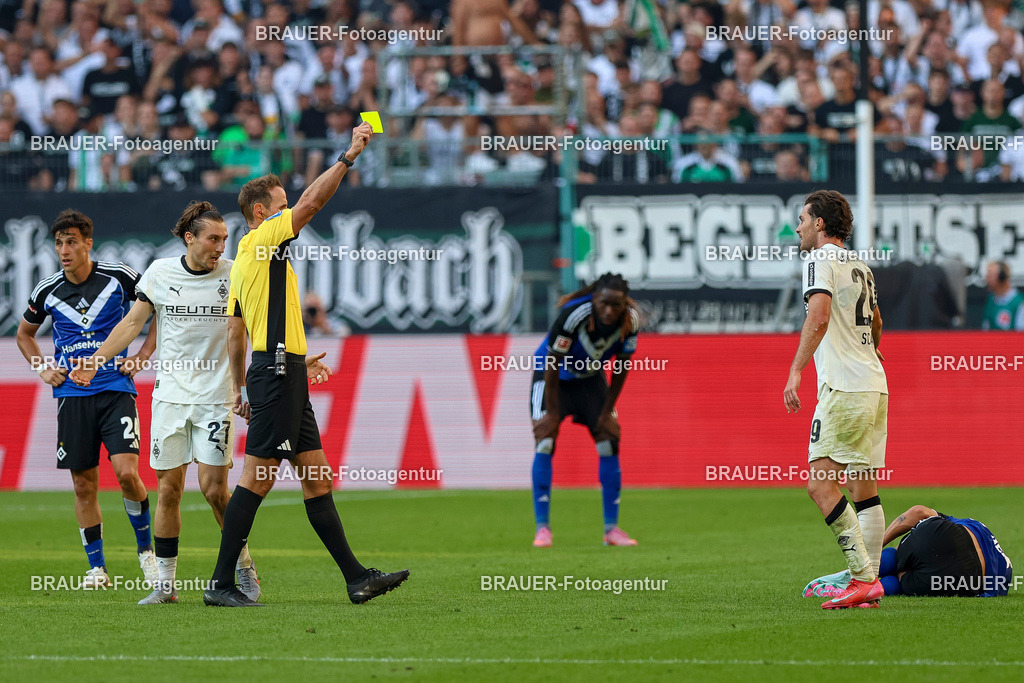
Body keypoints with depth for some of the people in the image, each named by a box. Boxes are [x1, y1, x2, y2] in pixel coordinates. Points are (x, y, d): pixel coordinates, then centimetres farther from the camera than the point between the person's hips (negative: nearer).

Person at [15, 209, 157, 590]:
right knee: (84, 484, 2)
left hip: (116, 388, -2)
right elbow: (25, 333, 22)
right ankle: (97, 568, 13)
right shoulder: (48, 292, 3)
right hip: (72, 395, 3)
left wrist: (142, 357, 2)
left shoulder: (119, 278, -4)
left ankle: (146, 548, 6)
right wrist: (43, 369, 7)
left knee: (126, 471, -16)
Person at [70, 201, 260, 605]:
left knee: (213, 488, -9)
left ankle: (243, 567, 10)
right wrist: (95, 360, 2)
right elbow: (133, 322, 8)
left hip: (216, 397, -2)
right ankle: (166, 583, 9)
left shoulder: (234, 275, -1)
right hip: (170, 396, 2)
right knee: (168, 489, 2)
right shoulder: (160, 273, 2)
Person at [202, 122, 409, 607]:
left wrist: (239, 387, 22)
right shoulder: (263, 240, -6)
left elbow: (234, 333, 20)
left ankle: (356, 577, 8)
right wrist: (349, 155, -10)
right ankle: (221, 583, -8)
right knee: (257, 477, -9)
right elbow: (312, 202, -15)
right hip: (278, 371, -10)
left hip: (282, 374, 10)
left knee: (317, 477, 8)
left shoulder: (245, 259, 20)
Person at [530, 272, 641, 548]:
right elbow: (553, 364, -25)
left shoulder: (630, 321, -22)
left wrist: (607, 410, -6)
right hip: (553, 377, -4)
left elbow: (621, 368, -7)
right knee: (545, 442, -16)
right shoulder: (573, 315, -35)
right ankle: (542, 527, -12)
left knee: (610, 441, -3)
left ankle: (611, 528, 5)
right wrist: (553, 411, -20)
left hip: (591, 378, 4)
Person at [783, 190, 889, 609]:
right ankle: (870, 582, 7)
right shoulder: (861, 265, 19)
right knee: (864, 487, 10)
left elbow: (819, 316, -21)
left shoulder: (821, 259, -6)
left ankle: (863, 578, -19)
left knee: (820, 484, -12)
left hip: (843, 387, -9)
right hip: (875, 385, 9)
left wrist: (796, 371, -24)